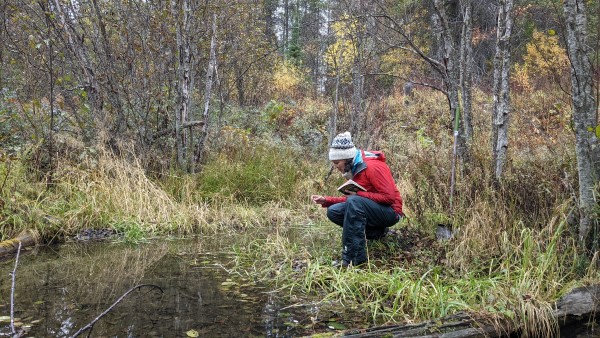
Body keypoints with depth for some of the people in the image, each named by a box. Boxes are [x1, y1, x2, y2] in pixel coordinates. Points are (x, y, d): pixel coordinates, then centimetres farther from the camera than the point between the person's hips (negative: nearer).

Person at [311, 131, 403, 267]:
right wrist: (326, 200, -1)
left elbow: (389, 197, -23)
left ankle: (353, 258, -29)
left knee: (355, 202, -33)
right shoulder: (354, 169, 5)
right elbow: (351, 198, 10)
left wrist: (359, 194, -23)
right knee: (333, 211, -3)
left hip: (390, 212, -9)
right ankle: (376, 233, 2)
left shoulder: (372, 167, -20)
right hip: (370, 208, 9)